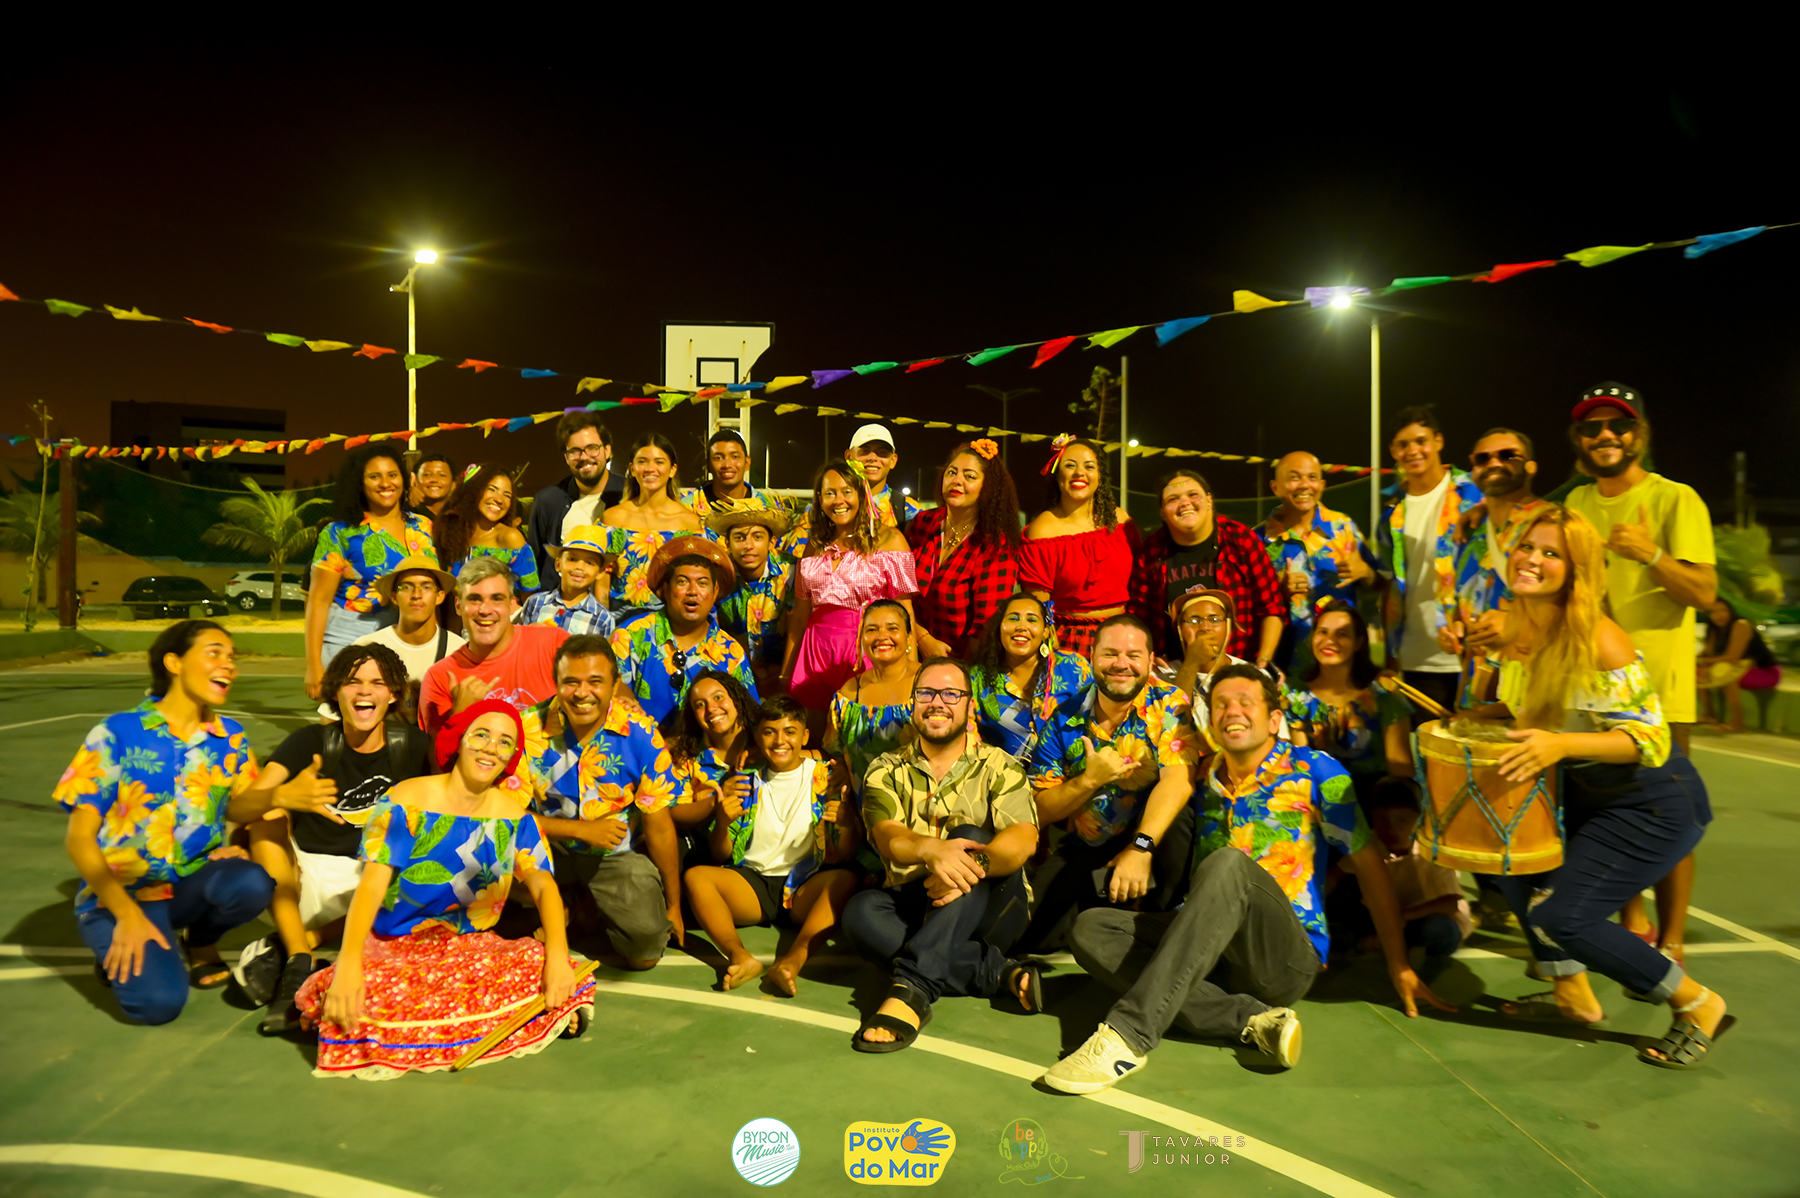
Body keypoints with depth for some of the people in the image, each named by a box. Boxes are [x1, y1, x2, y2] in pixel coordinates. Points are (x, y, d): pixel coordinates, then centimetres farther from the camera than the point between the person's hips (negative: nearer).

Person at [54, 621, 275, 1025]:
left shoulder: (231, 738, 4)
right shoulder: (117, 734, -9)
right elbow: (79, 837, -9)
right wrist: (127, 914, -19)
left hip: (194, 881, 4)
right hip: (119, 892, -3)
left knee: (251, 884, -32)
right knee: (159, 1000, -27)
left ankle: (201, 942, 4)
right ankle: (120, 955, 10)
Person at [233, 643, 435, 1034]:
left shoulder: (410, 745, -3)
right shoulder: (312, 742, -5)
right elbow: (240, 806, -18)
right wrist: (282, 797, -42)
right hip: (302, 877, 0)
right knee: (269, 818, -23)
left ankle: (280, 950, -26)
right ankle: (299, 964, -31)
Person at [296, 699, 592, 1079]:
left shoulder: (514, 816, 3)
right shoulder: (406, 803, -8)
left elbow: (543, 886, -6)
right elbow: (372, 884, -18)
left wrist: (557, 956, -25)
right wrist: (348, 963, -35)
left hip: (471, 946, 2)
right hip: (391, 946, -2)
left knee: (544, 970, -28)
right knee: (365, 995, -36)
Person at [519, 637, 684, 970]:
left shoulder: (640, 733, -18)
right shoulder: (530, 728, -17)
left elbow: (659, 826, -10)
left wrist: (673, 905, -2)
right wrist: (583, 830, -23)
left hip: (619, 856, -1)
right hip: (552, 848, 1)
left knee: (645, 952, -14)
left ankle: (594, 906, 20)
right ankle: (573, 906, 3)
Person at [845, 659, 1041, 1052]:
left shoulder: (998, 768, 4)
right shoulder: (887, 770, 8)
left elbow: (1024, 839, -15)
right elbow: (887, 838, -13)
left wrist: (973, 864, -38)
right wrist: (932, 849, -37)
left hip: (987, 911, -1)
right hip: (912, 908, 2)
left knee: (970, 838, -29)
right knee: (860, 912, -29)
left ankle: (913, 987, -40)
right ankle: (1001, 972, -27)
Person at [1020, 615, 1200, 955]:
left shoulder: (1169, 705, -8)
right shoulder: (1064, 719, -2)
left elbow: (1179, 777, -26)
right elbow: (1040, 812, -2)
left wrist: (1140, 848, -39)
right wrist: (1090, 780, -21)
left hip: (1153, 839, -1)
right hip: (1084, 850, 2)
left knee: (1177, 817, -34)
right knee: (1028, 933, -19)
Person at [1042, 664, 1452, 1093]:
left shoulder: (1314, 771, 4)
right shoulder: (1205, 783, 15)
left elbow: (1369, 866, 6)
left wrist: (1399, 967, 4)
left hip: (1288, 954, -5)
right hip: (1217, 953, 5)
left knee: (1229, 865, -34)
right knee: (1091, 929, -17)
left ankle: (1130, 1034, -42)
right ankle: (1253, 1021, -27)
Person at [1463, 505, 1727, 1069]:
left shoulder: (1599, 641, -26)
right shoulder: (1517, 632, -2)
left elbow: (1649, 739, -26)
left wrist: (1561, 745, -39)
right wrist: (1478, 717, -2)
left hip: (1656, 806, -8)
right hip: (1587, 794, 8)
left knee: (1559, 916, -10)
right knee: (1516, 867, 10)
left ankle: (1697, 1005, 12)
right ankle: (1575, 998, 27)